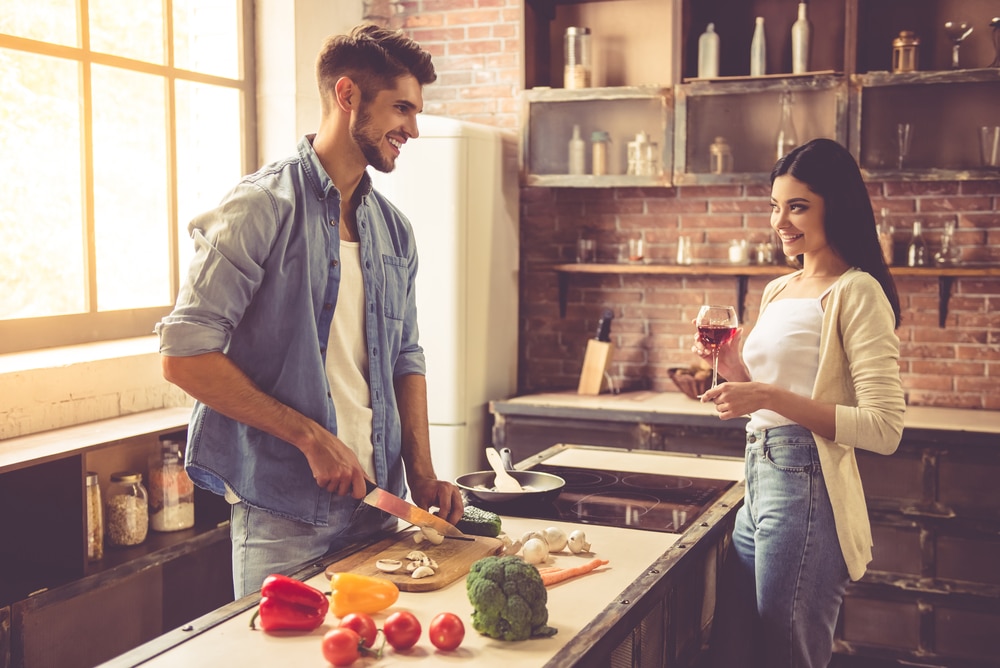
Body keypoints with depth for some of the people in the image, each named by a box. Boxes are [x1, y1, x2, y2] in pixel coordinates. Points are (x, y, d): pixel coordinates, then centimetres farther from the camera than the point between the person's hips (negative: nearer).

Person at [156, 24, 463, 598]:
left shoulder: (395, 231, 10)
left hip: (379, 505, 6)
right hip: (284, 512, -6)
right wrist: (311, 436, -17)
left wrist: (422, 475, 3)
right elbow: (184, 355, -16)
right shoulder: (264, 207, -11)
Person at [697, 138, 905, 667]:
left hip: (806, 488, -9)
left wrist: (770, 397, -22)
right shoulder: (778, 291, 15)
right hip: (759, 484, 9)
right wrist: (734, 369, 5)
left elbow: (884, 429, -19)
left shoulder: (857, 292, -10)